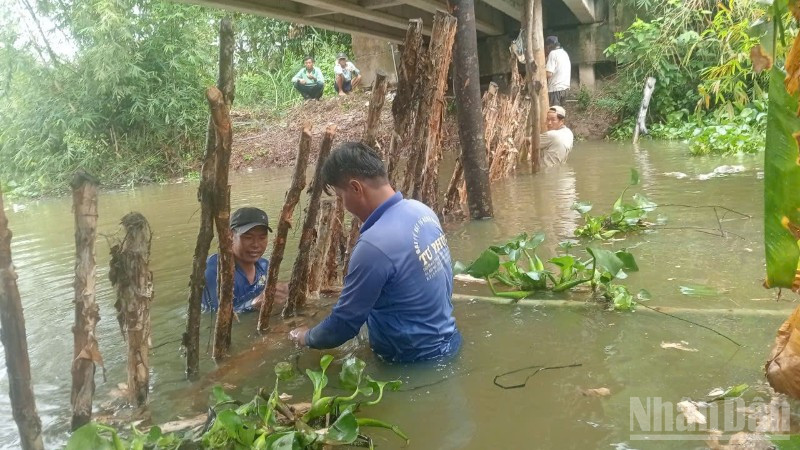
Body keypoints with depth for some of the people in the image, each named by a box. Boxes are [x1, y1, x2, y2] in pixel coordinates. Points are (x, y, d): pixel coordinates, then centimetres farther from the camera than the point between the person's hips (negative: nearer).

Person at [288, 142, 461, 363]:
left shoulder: (374, 245, -30)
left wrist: (308, 337, 3)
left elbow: (344, 321, -18)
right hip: (446, 341, 8)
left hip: (417, 360, -8)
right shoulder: (422, 210, -4)